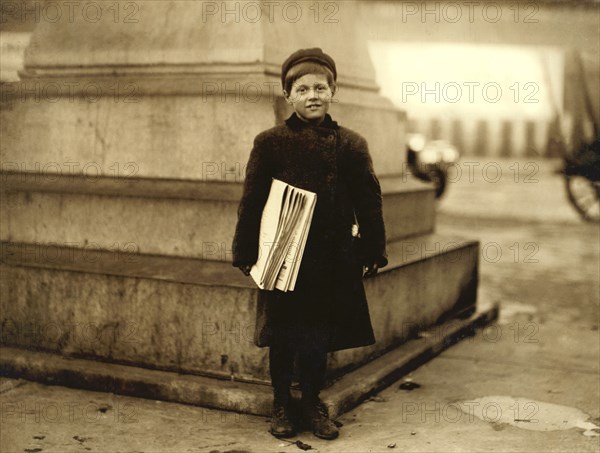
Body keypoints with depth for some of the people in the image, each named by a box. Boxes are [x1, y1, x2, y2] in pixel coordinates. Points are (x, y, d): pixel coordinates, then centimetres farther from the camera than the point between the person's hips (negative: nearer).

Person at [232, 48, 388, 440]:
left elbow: (369, 201, 5)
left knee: (320, 334, 11)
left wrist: (373, 252, 3)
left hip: (333, 257, 1)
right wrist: (246, 253, -2)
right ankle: (282, 405, 24)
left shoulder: (351, 144, 1)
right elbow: (252, 201, 0)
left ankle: (313, 403, 28)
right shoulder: (270, 142, -3)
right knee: (282, 335, 8)